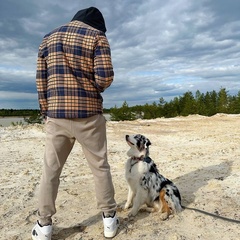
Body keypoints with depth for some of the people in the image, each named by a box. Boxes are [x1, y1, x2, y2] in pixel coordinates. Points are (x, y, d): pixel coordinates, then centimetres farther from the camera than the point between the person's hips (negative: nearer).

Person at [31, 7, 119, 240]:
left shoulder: (49, 38, 14)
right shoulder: (97, 36, 1)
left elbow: (41, 80, 10)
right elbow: (105, 77, -11)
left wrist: (46, 112, 15)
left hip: (56, 115, 3)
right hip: (88, 115, -3)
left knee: (51, 169, 12)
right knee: (100, 166, 10)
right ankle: (109, 218, 22)